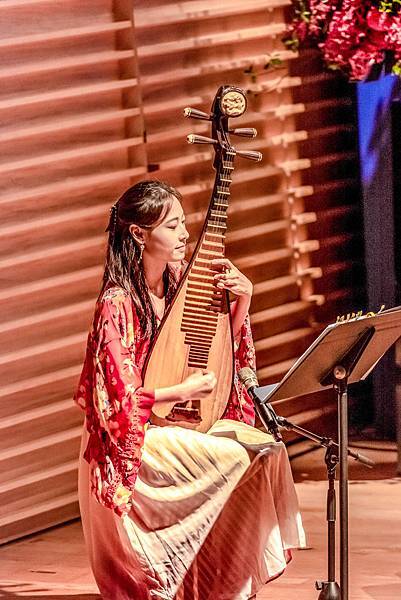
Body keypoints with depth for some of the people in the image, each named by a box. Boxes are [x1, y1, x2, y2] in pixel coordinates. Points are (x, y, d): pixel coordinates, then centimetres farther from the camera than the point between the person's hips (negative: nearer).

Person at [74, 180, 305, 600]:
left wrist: (243, 299, -1)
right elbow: (119, 400, -19)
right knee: (235, 458, -26)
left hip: (182, 421, 7)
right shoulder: (117, 305, -19)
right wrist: (184, 391, -18)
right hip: (134, 437, -7)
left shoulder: (181, 279, 2)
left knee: (268, 449, -15)